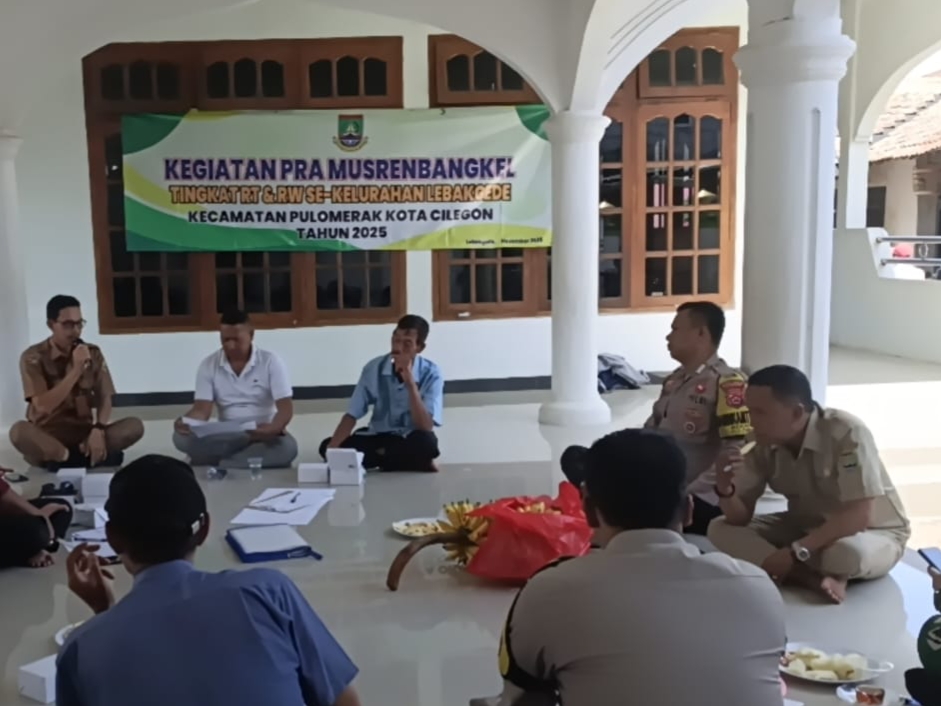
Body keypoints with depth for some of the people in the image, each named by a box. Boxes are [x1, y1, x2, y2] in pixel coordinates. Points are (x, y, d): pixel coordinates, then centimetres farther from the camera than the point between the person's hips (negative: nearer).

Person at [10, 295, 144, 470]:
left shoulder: (93, 354, 4)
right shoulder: (33, 357, -7)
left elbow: (104, 399, 1)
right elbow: (43, 406, -17)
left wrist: (98, 430, -20)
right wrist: (76, 370, -23)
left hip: (84, 435, 3)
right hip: (47, 437, -3)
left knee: (135, 426, -21)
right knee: (19, 431, -36)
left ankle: (62, 460, -23)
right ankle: (84, 457, -25)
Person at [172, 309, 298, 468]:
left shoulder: (271, 361, -4)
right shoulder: (208, 366, 2)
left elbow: (286, 406, -12)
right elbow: (202, 409, -5)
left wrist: (273, 428, -35)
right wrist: (186, 422, -30)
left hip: (264, 433, -1)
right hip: (226, 436, 2)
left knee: (287, 447, -37)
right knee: (182, 437, -26)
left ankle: (217, 464, -25)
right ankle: (253, 456, -23)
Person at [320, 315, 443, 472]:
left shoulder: (431, 374, -14)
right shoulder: (374, 368, -7)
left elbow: (425, 427, -23)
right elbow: (352, 415, -7)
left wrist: (410, 384, -31)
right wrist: (332, 448, -25)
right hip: (378, 436, 4)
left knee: (426, 442, -39)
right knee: (326, 446, -19)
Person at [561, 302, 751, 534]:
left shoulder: (727, 383, -11)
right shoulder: (674, 380, 16)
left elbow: (736, 455, -19)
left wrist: (688, 495, -22)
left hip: (700, 502, -9)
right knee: (574, 457, -1)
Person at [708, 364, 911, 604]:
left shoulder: (847, 434, -28)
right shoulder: (765, 445, -11)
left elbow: (858, 517, -32)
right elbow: (740, 517, -9)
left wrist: (795, 551, -35)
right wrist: (726, 490, -30)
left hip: (874, 535, -5)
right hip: (807, 529, 6)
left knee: (849, 552, -41)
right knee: (720, 529, -13)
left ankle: (795, 573, -10)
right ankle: (814, 578, -22)